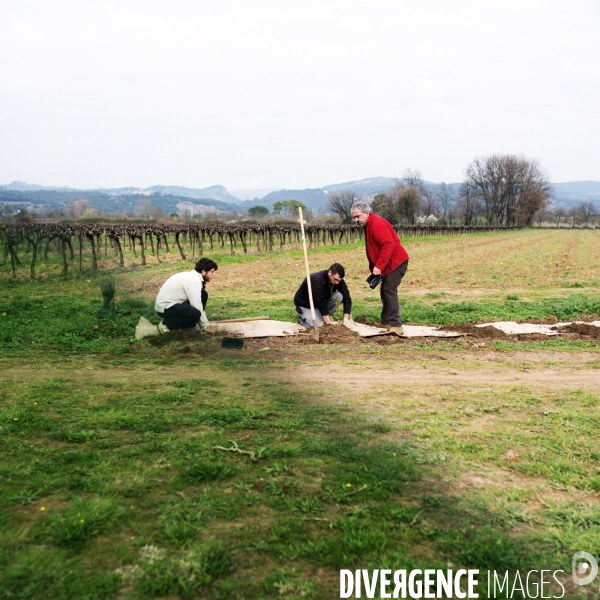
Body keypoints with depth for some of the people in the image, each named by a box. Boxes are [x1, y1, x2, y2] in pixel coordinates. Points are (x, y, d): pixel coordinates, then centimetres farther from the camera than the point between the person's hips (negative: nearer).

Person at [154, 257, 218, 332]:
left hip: (174, 303, 10)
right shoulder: (194, 280, -22)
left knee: (203, 295, 3)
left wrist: (205, 324, 11)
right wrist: (205, 326, -11)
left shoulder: (193, 276, 7)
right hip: (165, 308, -10)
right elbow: (197, 307, -22)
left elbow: (196, 303, 13)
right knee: (195, 314, -31)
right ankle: (166, 324, -8)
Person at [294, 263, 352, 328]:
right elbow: (320, 302, -34)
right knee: (317, 325, -29)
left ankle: (323, 317, -2)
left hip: (323, 304, 6)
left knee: (339, 296, -20)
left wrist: (346, 319, -24)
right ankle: (302, 317, 4)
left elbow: (347, 298, -13)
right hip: (306, 305, -6)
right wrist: (329, 322, -35)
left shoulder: (338, 280, -14)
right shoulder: (316, 279, -33)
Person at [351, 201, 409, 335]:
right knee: (385, 292, 12)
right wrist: (373, 267, 10)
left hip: (396, 262, -10)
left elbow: (389, 244, -29)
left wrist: (378, 266, -29)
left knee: (389, 292, -12)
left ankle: (396, 326, -11)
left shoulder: (377, 224, -21)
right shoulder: (368, 225, 12)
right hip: (389, 263, 10)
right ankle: (387, 322, 19)